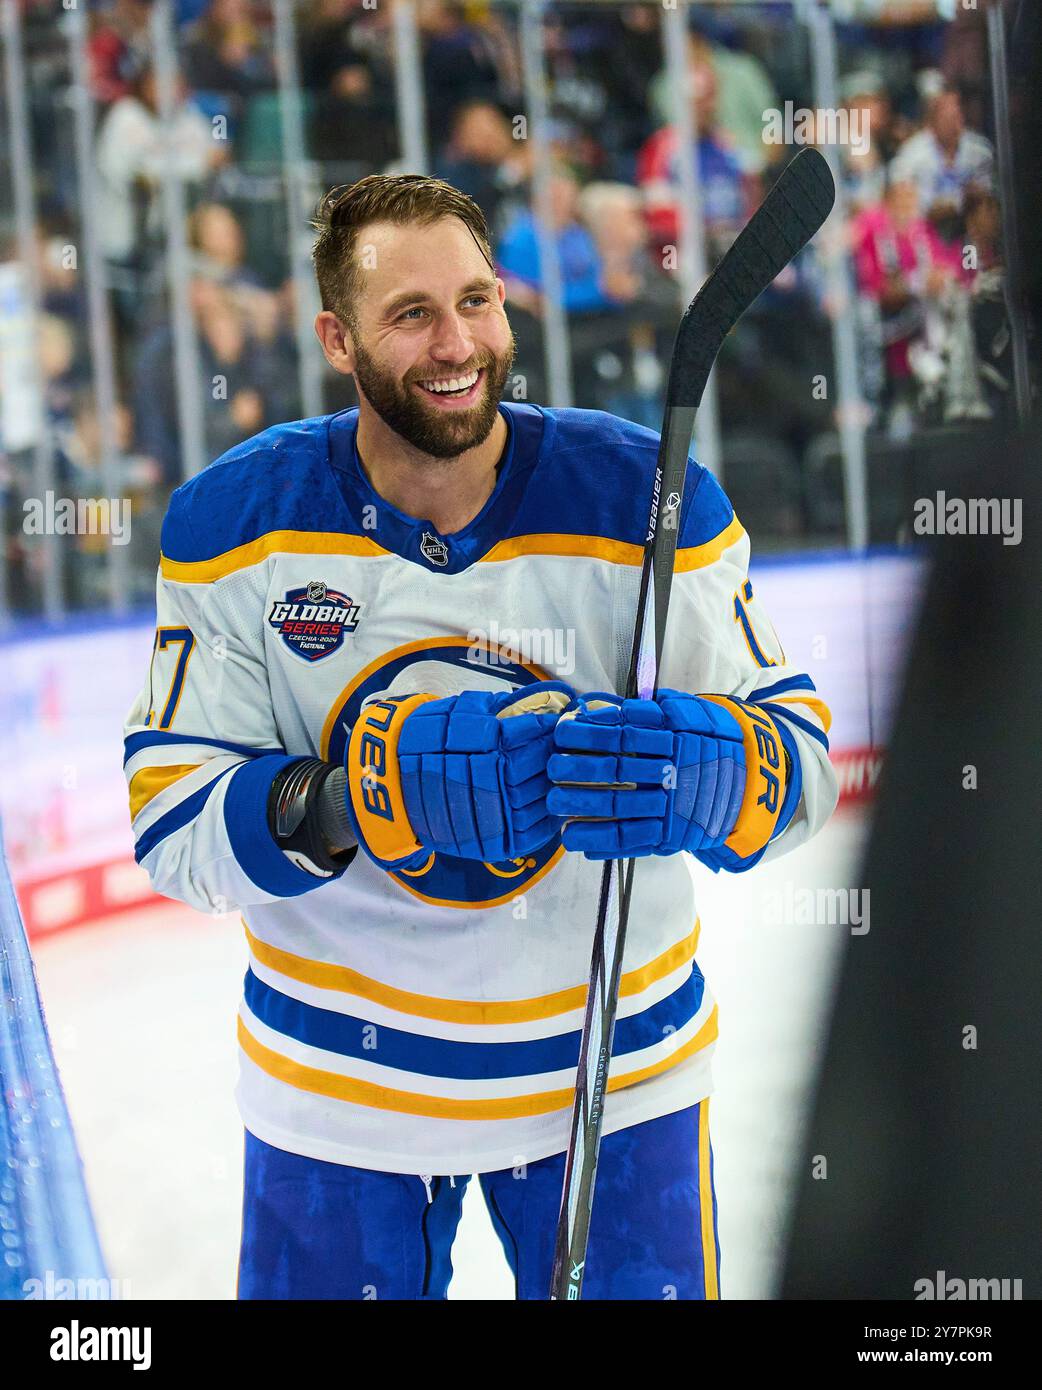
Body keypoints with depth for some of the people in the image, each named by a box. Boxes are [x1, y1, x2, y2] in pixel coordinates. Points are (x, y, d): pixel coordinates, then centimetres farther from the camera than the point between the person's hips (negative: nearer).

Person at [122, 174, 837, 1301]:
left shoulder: (648, 500, -13)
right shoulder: (233, 525, -11)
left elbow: (806, 761, -12)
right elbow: (174, 826, -15)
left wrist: (709, 771, -37)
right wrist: (372, 792, -34)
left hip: (609, 1070, 0)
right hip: (337, 1085, 0)